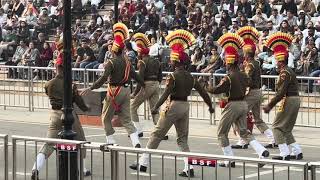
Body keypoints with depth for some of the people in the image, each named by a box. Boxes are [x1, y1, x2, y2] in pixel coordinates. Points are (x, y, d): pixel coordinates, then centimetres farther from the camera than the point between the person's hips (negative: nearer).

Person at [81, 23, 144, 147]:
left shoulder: (112, 62, -14)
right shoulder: (127, 62, 6)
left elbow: (104, 78, -23)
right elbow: (135, 76, 15)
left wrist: (91, 88, -25)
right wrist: (144, 85, 31)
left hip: (115, 91, -6)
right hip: (126, 90, 6)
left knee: (106, 117, 10)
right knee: (126, 119, 9)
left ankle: (111, 141, 9)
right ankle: (136, 142, -5)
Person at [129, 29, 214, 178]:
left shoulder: (173, 76, -12)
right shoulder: (190, 77, 8)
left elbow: (166, 93, -22)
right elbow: (203, 92, 11)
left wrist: (156, 107, -25)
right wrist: (210, 107, 23)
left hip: (173, 106, -6)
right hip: (185, 107, 6)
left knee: (156, 135, 1)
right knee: (182, 138, 13)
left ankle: (143, 163, 4)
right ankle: (189, 169, 2)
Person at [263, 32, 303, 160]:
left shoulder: (284, 73, -15)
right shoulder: (289, 71, 16)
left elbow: (281, 92, -21)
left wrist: (270, 106, -16)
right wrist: (271, 105, 18)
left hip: (289, 101, -10)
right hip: (295, 100, 10)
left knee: (277, 126, -3)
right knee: (286, 128, 17)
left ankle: (284, 153, -8)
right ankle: (297, 152, 15)